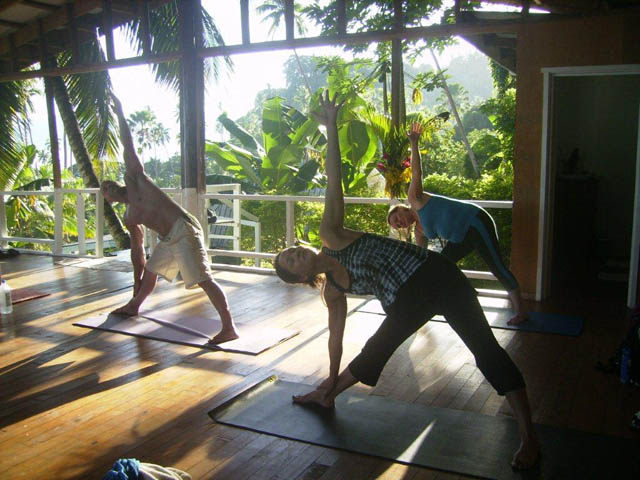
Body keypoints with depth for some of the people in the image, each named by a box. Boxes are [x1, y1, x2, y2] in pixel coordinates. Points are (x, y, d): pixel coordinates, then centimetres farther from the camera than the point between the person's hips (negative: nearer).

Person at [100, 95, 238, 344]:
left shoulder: (133, 179, 5)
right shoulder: (129, 218, 22)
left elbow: (128, 147, 4)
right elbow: (137, 250, 27)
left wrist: (120, 115, 5)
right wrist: (137, 282, 30)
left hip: (184, 230, -9)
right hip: (168, 240, 9)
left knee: (203, 279, -16)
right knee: (150, 270, 28)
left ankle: (229, 328, -21)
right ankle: (134, 306, 54)